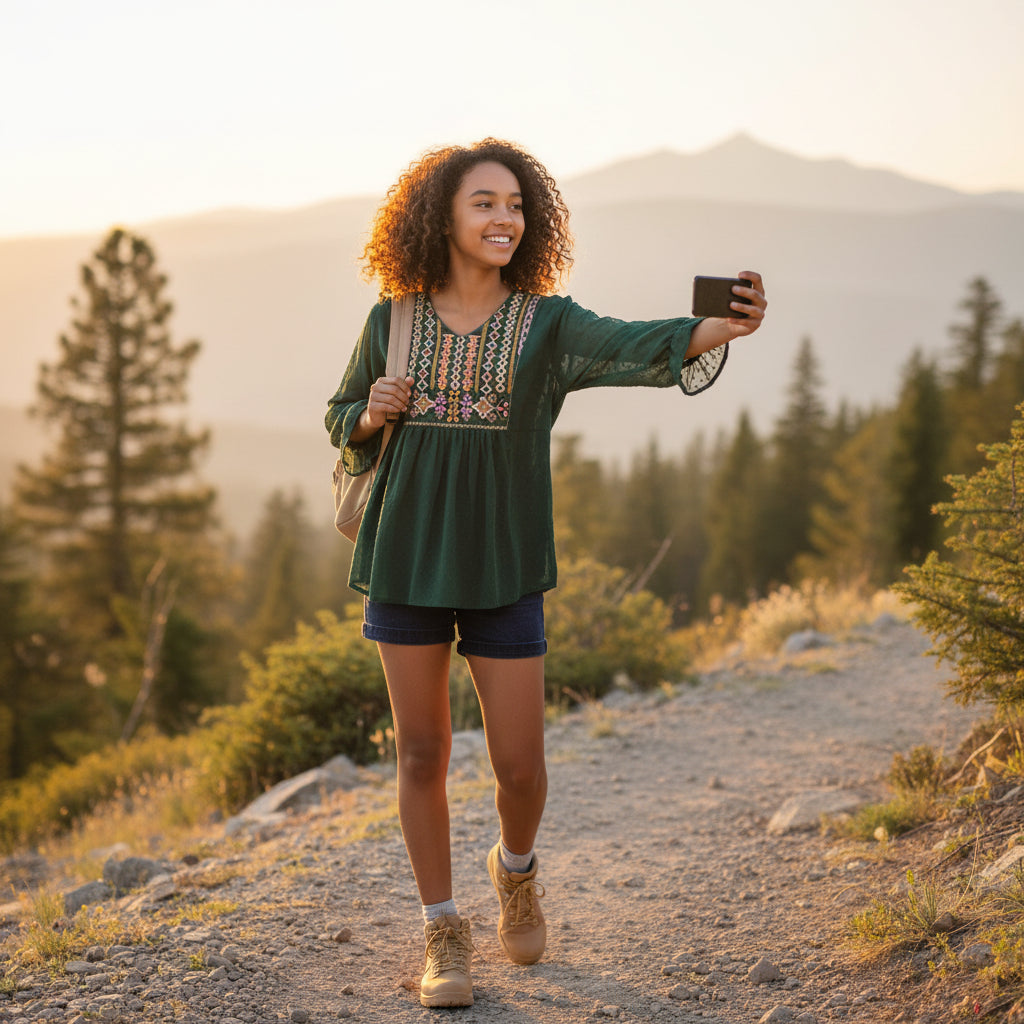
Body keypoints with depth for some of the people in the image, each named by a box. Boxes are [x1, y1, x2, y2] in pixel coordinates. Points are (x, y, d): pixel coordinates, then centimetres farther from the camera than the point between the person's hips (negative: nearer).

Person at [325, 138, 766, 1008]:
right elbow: (343, 420, 15)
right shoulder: (392, 324, 2)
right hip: (405, 562, 1)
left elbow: (637, 348, -24)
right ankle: (444, 933, 23)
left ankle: (516, 868, 37)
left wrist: (720, 329, -44)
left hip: (504, 573, -1)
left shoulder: (548, 324, -4)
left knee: (520, 766, 2)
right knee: (422, 755, 7)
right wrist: (372, 416, -9)